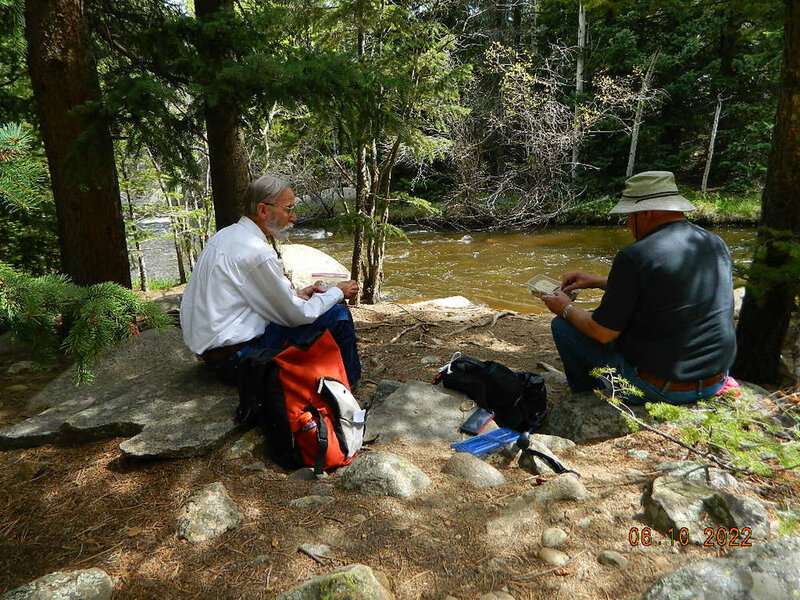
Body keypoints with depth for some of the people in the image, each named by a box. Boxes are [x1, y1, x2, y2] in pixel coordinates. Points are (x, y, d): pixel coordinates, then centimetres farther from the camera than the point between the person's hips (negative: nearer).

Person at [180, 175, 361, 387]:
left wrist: (296, 295, 13)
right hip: (234, 358, -10)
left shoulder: (226, 235, 8)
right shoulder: (258, 253, -21)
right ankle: (348, 384, 13)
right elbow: (297, 316, -14)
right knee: (338, 315, -8)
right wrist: (339, 292, 0)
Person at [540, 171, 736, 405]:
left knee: (563, 326, 6)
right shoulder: (716, 244, 3)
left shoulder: (634, 257, -22)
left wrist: (567, 310, 3)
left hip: (657, 387, -8)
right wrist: (598, 282, 20)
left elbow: (603, 333, -17)